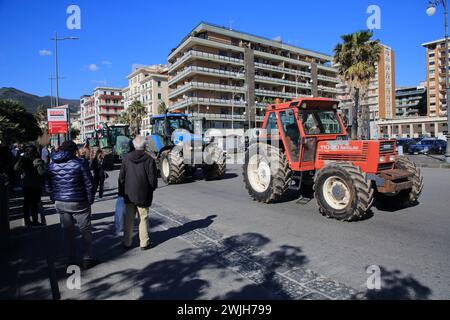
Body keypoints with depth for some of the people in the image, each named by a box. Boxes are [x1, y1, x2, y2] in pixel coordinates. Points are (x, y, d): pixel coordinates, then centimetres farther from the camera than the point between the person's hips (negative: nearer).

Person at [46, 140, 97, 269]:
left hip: (60, 204, 5)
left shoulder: (52, 165, 5)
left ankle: (71, 261, 23)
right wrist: (90, 200, 0)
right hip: (78, 203, -5)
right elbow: (88, 183, -11)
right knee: (86, 232, 9)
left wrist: (55, 199, 16)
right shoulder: (80, 163, -11)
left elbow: (48, 186, 9)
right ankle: (87, 260, 14)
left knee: (68, 234, 14)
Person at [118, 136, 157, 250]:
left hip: (129, 195, 3)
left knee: (128, 220, 13)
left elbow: (121, 177, 2)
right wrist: (153, 187, 9)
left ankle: (127, 243, 23)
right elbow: (152, 179, -13)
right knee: (143, 219, 9)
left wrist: (121, 192, 10)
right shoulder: (149, 159, -13)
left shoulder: (127, 158, -2)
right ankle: (144, 243, 16)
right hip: (143, 196, -3)